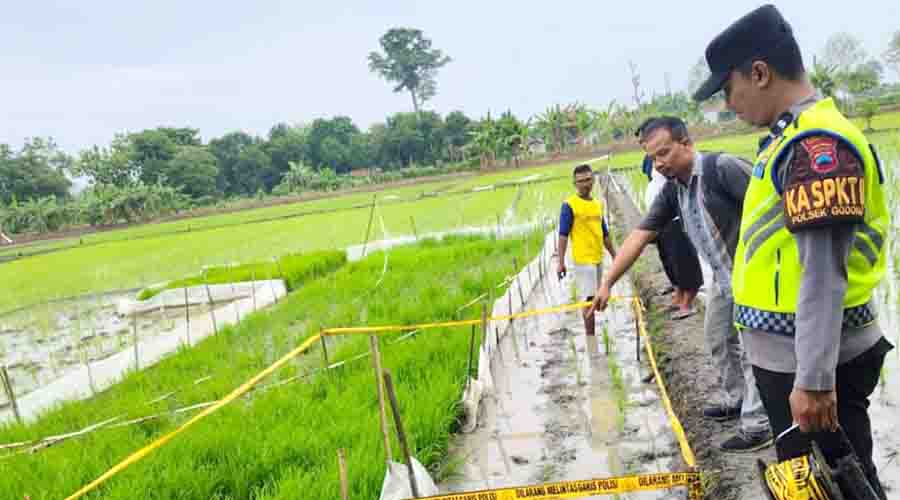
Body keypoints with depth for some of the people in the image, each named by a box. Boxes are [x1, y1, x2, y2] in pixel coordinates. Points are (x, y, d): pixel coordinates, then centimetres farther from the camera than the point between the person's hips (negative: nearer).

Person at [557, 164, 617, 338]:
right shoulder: (569, 205, -8)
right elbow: (563, 235, -11)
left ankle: (591, 334, 24)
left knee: (594, 298, 13)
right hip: (583, 259, -7)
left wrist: (614, 256, 18)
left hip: (598, 259, 7)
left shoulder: (598, 203, 11)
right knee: (589, 299, -10)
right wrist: (560, 262, -16)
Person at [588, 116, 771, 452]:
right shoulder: (672, 190, 1)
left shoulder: (723, 167, -23)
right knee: (718, 340, 20)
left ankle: (758, 426, 7)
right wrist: (607, 283, -1)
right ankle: (734, 400, 39)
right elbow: (639, 236, 1)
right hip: (723, 277, 8)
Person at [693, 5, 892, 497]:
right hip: (789, 355, 10)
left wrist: (814, 379, -24)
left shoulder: (816, 143, -19)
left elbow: (825, 272, -24)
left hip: (812, 363, -10)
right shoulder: (797, 138, 12)